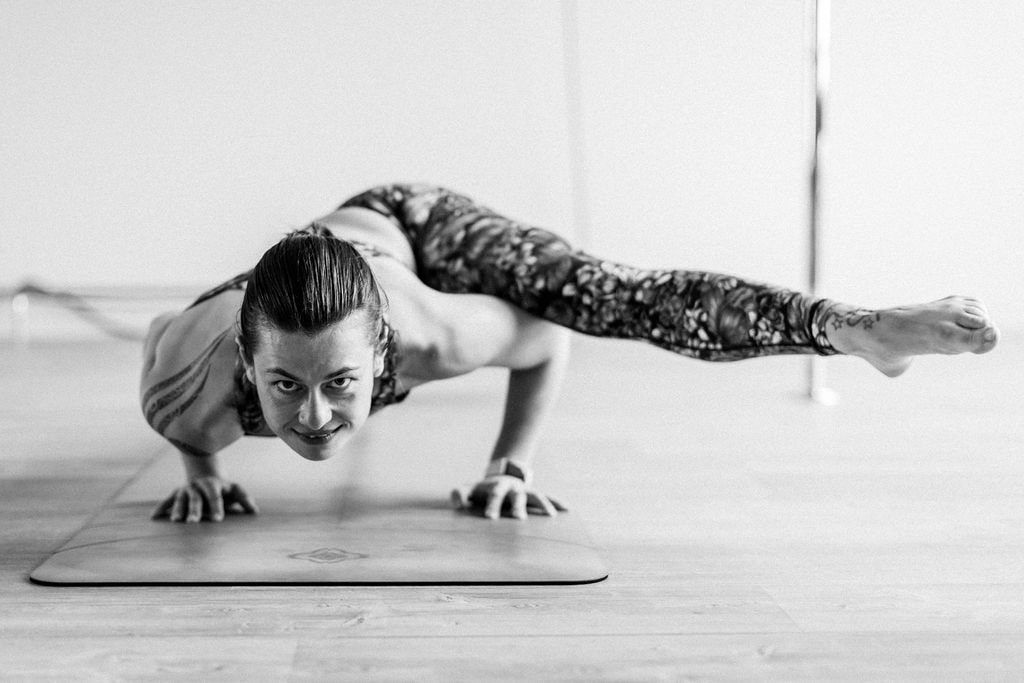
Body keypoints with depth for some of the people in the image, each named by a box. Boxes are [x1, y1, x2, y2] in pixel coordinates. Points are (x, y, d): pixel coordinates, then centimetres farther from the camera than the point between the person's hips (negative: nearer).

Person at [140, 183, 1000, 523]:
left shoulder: (428, 333, -46)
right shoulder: (193, 384, -42)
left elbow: (546, 337, -24)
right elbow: (159, 332, -15)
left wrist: (511, 464, -24)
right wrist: (201, 466, -19)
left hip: (411, 228, -4)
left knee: (626, 299, -26)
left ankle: (852, 324, -18)